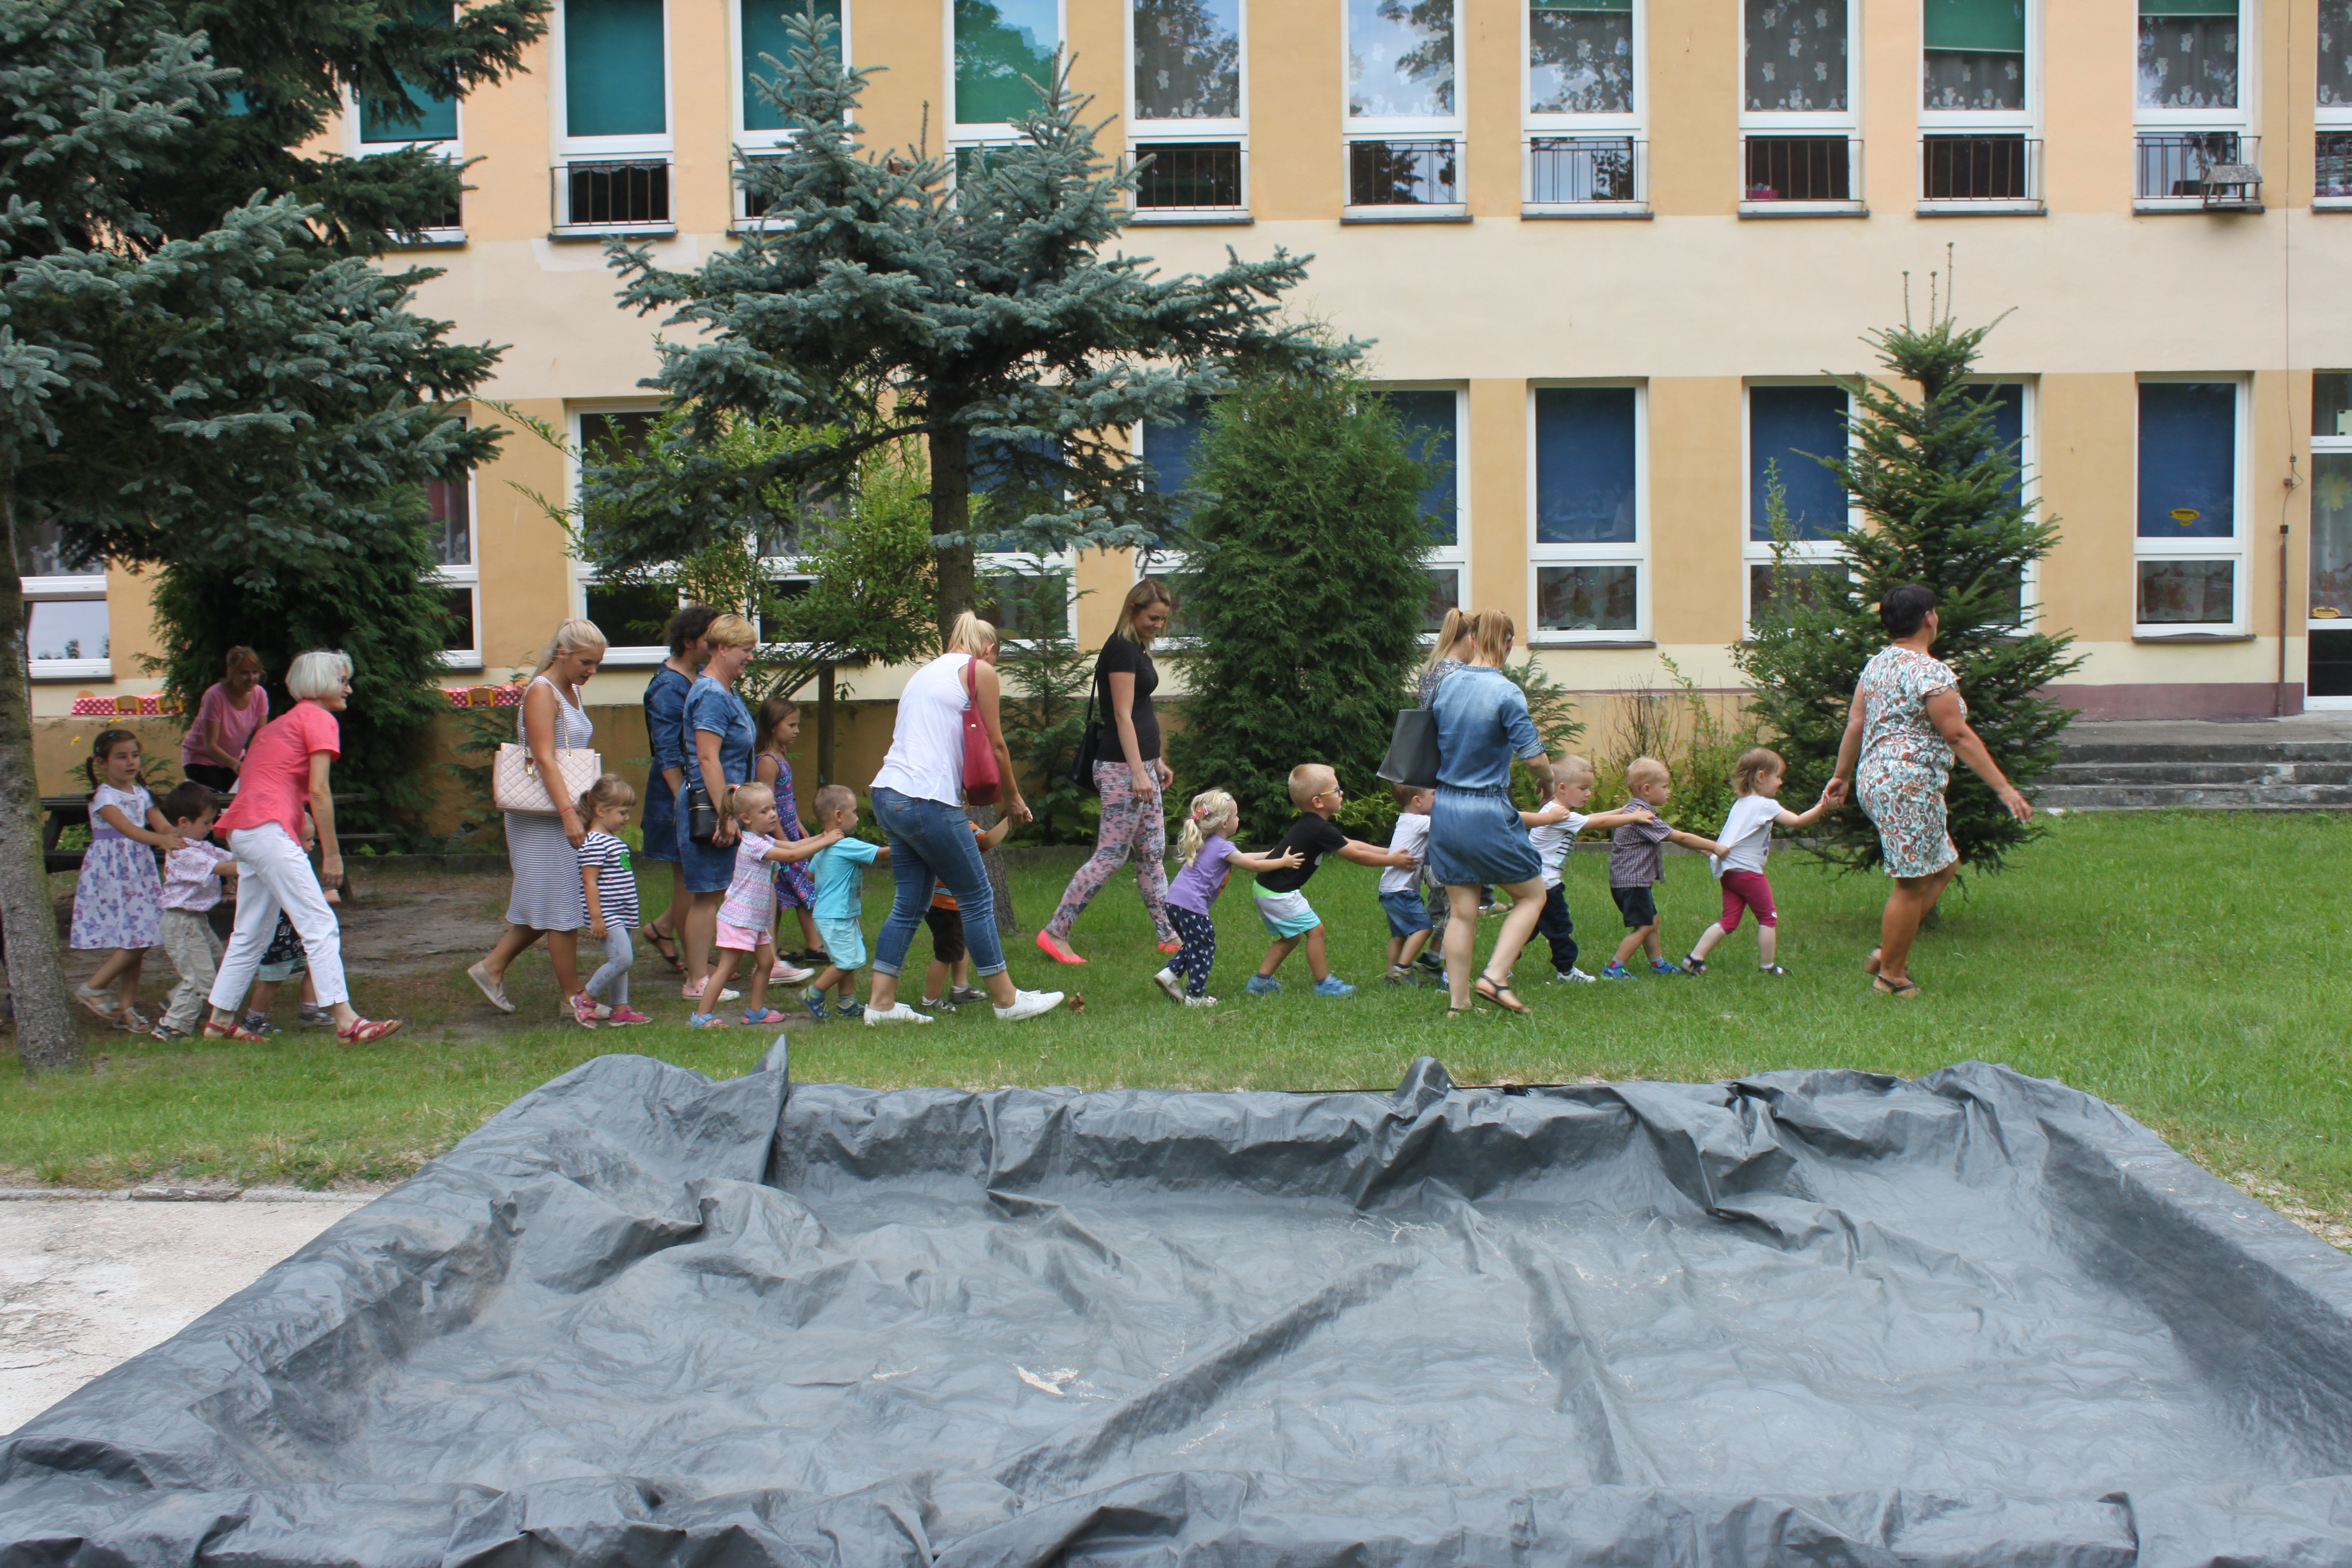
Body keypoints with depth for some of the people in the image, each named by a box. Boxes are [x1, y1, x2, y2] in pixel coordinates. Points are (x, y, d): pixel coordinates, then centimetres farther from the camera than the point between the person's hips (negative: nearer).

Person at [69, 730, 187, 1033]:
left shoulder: (140, 793, 13)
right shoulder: (103, 796, -10)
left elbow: (161, 824, 1)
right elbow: (126, 827, -26)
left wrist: (178, 838, -22)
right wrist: (161, 840, -41)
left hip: (139, 870, 7)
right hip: (110, 871, -7)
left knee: (138, 942, 5)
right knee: (133, 941, -13)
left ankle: (126, 1008, 12)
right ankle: (92, 988, 4)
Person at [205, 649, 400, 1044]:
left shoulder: (281, 723, 26)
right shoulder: (320, 719, 0)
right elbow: (318, 792, -9)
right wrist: (332, 855, -7)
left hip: (243, 830, 10)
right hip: (269, 829, -10)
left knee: (252, 935, 16)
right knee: (321, 925, -14)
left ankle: (220, 1021, 21)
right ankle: (345, 1020, -20)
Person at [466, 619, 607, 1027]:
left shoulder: (572, 692, 14)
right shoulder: (542, 692, -13)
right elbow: (544, 759, -22)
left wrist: (586, 809, 18)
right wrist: (568, 814, -30)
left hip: (566, 809, 9)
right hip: (543, 815, -9)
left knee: (551, 904, 13)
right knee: (561, 905, -3)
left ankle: (493, 966, 23)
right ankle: (572, 998, 4)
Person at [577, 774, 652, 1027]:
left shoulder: (613, 840, 16)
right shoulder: (595, 843, -16)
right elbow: (590, 882, -20)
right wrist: (596, 918, -22)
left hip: (620, 915, 10)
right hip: (606, 915, -10)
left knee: (623, 960, 10)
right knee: (622, 958, -15)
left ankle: (619, 1009, 15)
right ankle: (585, 998, -2)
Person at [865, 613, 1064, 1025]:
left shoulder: (928, 671, 23)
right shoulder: (980, 670, 1)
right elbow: (995, 745, 3)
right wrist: (1013, 798, 17)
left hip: (889, 794, 8)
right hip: (928, 801, -8)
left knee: (911, 902, 13)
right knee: (977, 898, 1)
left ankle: (881, 1003, 12)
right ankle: (1006, 1000, 8)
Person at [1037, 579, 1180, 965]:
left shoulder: (1136, 648, 16)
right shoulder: (1121, 649, -14)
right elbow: (1123, 716, -19)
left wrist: (1156, 762, 24)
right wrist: (1138, 772, -22)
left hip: (1141, 764, 10)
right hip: (1122, 768, -10)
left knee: (1153, 854, 12)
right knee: (1111, 855, -7)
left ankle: (1169, 935, 17)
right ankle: (1055, 933, -3)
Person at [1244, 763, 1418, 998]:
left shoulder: (1312, 825, 12)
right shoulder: (1321, 830, -21)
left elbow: (1351, 844, 16)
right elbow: (1356, 856, -14)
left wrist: (1389, 852, 14)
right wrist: (1393, 861, -4)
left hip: (1267, 890, 10)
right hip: (1279, 893, -10)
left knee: (1290, 937, 19)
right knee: (1314, 930, -3)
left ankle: (1260, 982, 21)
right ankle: (1324, 984, 5)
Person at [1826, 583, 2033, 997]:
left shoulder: (1876, 665, 11)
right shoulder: (1929, 672, -15)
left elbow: (1855, 724, 14)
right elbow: (1958, 736, -17)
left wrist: (1841, 776, 24)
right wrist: (2004, 789, -15)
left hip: (1874, 780, 10)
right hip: (1910, 787, -10)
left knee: (1943, 866, 18)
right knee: (1913, 883, 0)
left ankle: (1887, 952, 18)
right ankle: (1890, 974, 9)